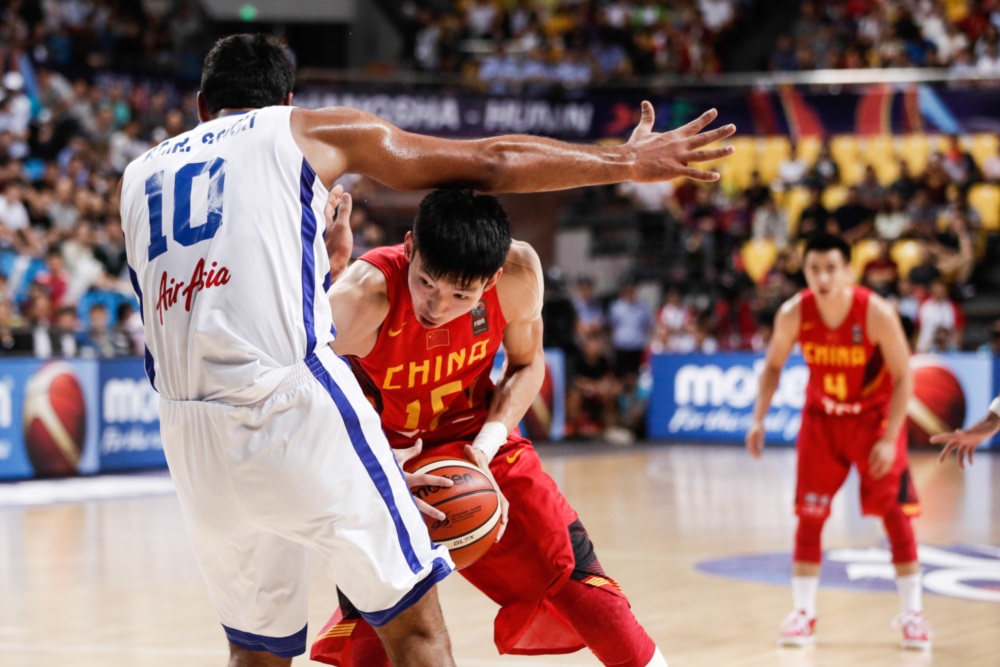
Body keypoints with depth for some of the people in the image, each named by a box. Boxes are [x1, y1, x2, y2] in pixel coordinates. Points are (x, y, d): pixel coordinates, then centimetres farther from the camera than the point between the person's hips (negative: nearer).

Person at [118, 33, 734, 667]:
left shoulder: (139, 176, 24)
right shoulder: (307, 131, 14)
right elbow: (490, 164, 15)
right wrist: (627, 161, 23)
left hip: (193, 438, 4)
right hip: (295, 404, -4)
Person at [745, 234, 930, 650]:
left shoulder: (877, 314, -26)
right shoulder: (793, 314, -18)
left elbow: (903, 378, -17)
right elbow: (773, 366, 0)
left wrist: (889, 440, -22)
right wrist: (758, 419, -10)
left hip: (874, 416, -2)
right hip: (822, 417, 2)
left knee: (895, 512, -5)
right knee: (809, 514, -1)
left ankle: (912, 613, 6)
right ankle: (804, 613, 8)